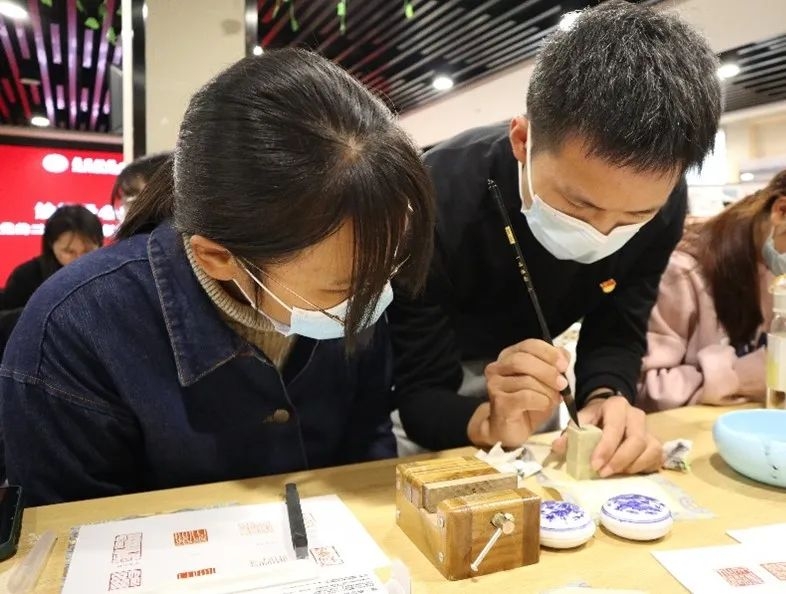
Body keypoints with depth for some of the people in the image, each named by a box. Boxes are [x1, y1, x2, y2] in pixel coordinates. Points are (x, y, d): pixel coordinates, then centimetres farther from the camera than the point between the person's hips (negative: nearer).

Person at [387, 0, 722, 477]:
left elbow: (616, 334, -13)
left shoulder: (659, 204, -22)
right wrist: (491, 424, -48)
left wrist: (607, 400, -33)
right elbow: (421, 395, -29)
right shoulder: (433, 208, -35)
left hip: (529, 366, 3)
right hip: (437, 368, -3)